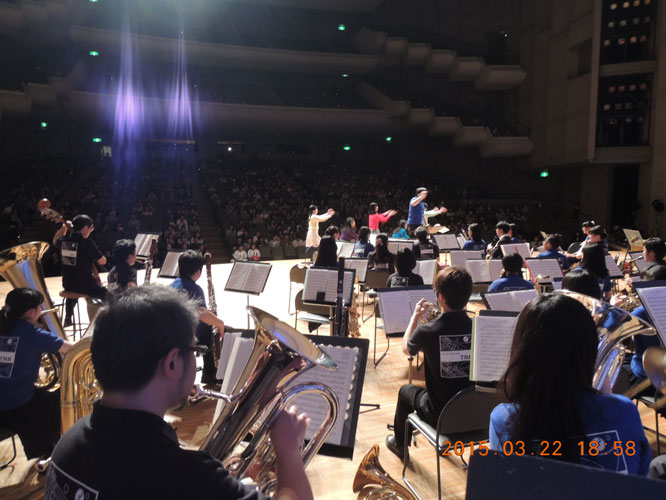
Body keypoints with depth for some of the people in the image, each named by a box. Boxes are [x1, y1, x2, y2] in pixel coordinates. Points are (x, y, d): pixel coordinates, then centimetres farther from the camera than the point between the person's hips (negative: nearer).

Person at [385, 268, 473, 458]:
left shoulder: (427, 331, -22)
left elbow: (406, 348, 1)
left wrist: (416, 316, 10)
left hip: (441, 416, -3)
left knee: (406, 391, 26)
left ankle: (399, 444, 44)